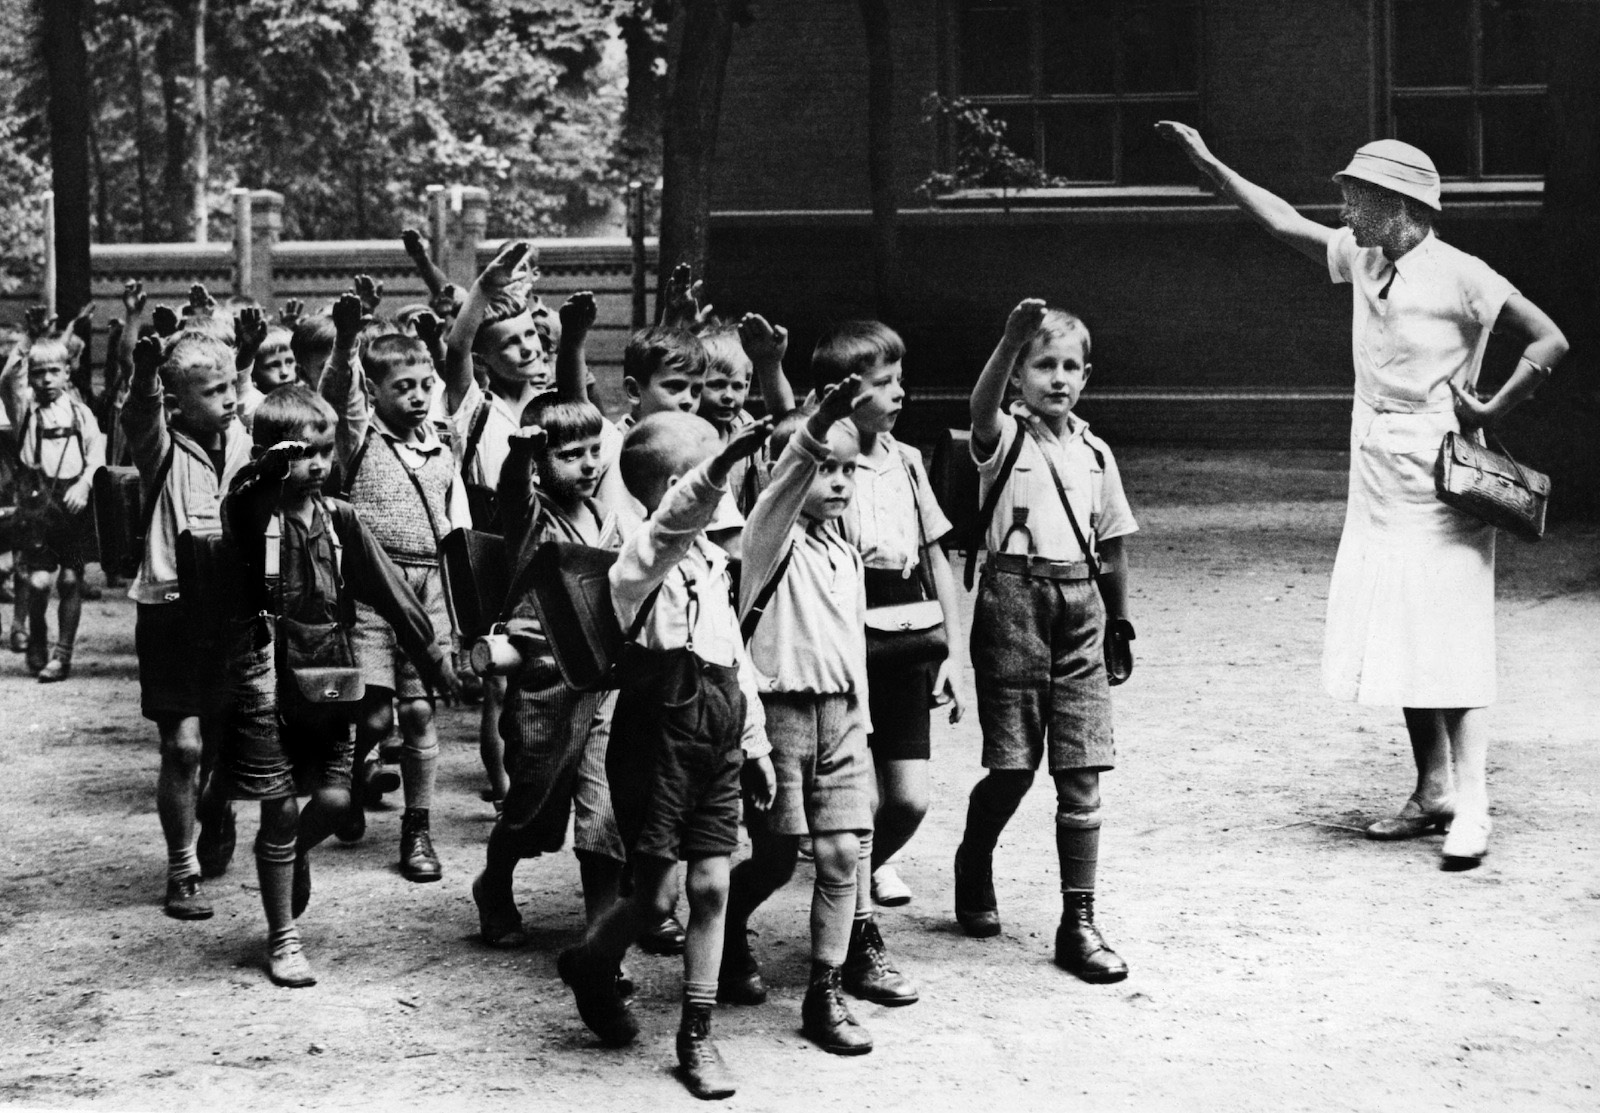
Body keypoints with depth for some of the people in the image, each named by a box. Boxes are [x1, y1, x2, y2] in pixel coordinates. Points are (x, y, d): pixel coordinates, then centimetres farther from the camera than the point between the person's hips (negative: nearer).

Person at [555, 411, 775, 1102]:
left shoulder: (711, 560, 14)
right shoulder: (646, 558, -12)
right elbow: (671, 523, -38)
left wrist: (757, 741, 21)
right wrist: (716, 470, -56)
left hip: (716, 741, 7)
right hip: (657, 738, -7)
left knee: (711, 887, 3)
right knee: (658, 894, -2)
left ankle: (697, 1037, 11)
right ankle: (591, 965, 29)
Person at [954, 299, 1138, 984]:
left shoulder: (1094, 453, 11)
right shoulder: (1006, 438, -2)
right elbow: (982, 407, -27)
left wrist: (1121, 623, 21)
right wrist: (1012, 338, -42)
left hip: (1080, 608, 3)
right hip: (1014, 599, -3)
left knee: (1081, 773, -2)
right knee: (1013, 766, 1)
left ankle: (1079, 922, 2)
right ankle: (974, 870, 31)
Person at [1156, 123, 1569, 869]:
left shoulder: (1458, 276, -13)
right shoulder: (1362, 261, 7)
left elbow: (1549, 341, -14)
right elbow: (1285, 223, 17)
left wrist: (1494, 411, -14)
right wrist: (1210, 166, 15)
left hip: (1438, 480, -7)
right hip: (1377, 481, 7)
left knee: (1450, 646, -9)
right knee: (1396, 643, 9)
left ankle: (1471, 809, -9)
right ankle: (1433, 793, 17)